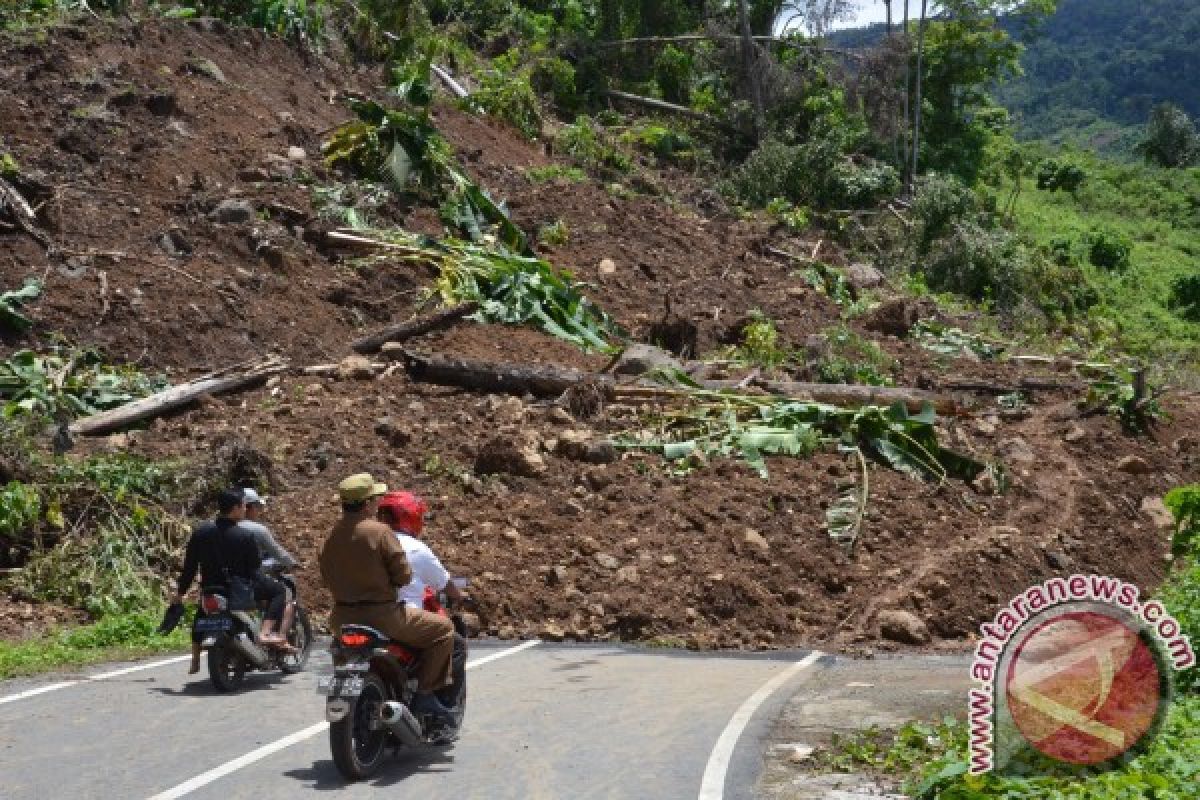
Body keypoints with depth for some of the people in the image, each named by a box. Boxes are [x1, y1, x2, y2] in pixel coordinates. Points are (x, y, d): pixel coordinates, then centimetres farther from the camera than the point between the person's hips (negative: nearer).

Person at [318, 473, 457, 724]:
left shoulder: (331, 536, 6)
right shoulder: (379, 531, -14)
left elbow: (327, 578, 13)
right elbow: (403, 576, -12)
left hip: (342, 618, 7)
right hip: (382, 614, -7)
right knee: (444, 628, 4)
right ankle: (425, 693, -2)